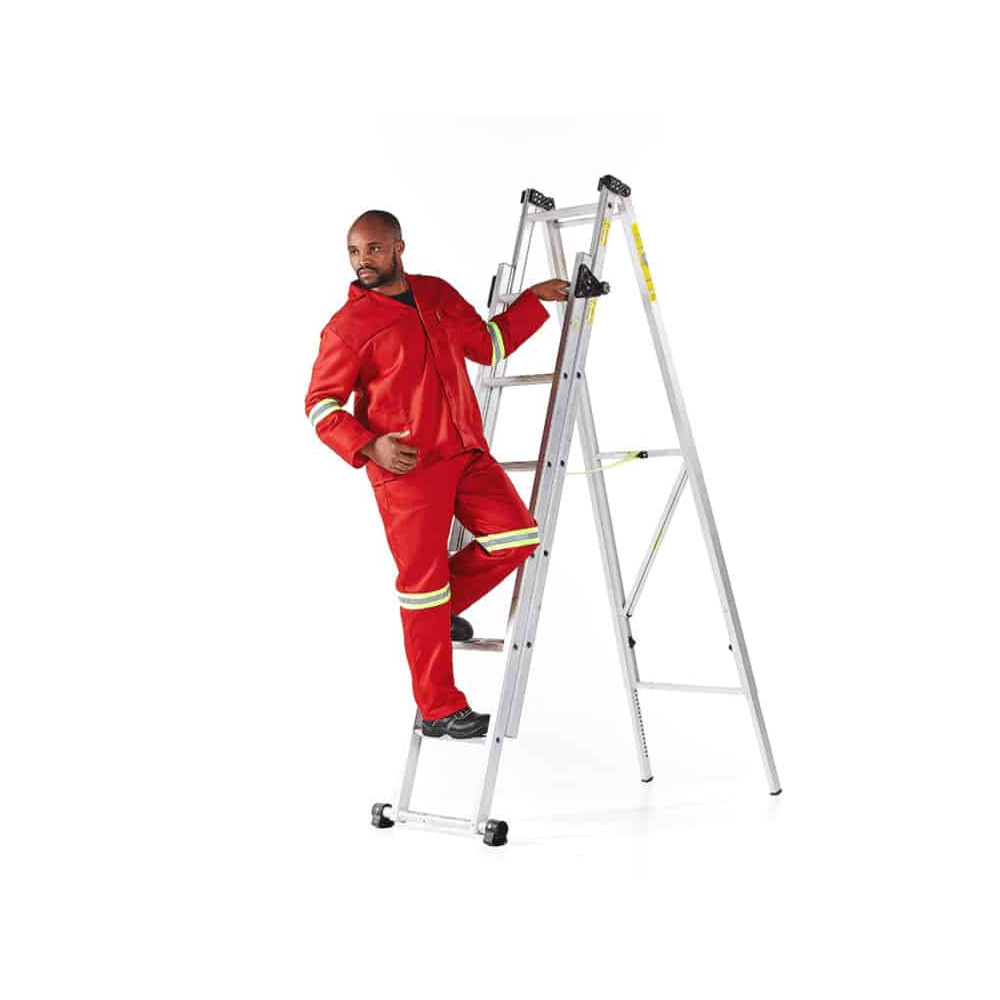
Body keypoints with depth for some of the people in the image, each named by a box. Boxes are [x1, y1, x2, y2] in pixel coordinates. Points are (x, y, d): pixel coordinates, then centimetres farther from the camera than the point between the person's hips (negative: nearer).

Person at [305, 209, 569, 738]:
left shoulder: (438, 294, 13)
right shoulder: (347, 326, -5)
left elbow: (489, 344, 25)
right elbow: (321, 404, -3)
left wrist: (534, 300, 19)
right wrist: (369, 446, -17)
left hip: (467, 454, 6)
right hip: (405, 468, -6)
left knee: (518, 535, -6)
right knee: (422, 577, -2)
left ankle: (439, 608, 18)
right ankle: (439, 710, 9)